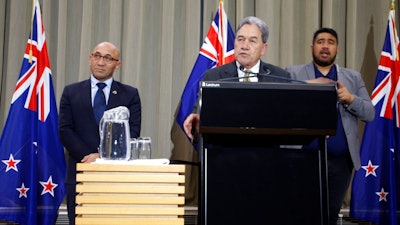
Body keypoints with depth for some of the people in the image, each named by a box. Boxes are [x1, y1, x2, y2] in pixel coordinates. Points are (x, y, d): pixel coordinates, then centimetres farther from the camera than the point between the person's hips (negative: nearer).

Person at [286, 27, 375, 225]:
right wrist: (307, 86, -18)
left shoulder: (353, 77, 13)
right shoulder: (293, 73, 6)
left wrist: (350, 99, -12)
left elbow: (369, 114, 7)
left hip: (340, 160, 3)